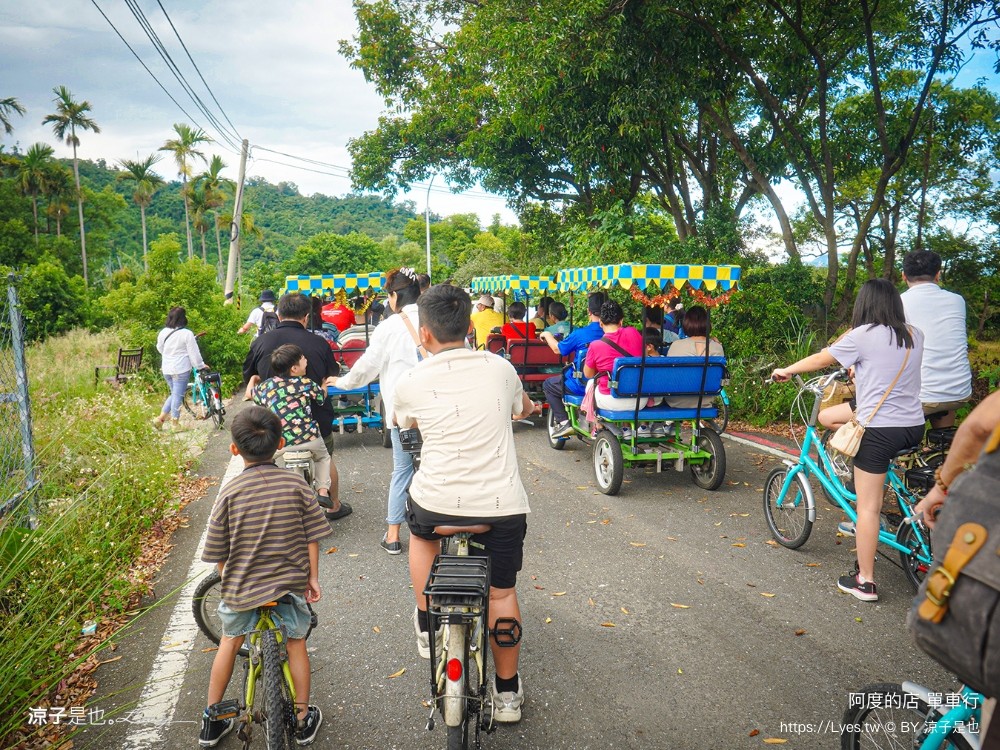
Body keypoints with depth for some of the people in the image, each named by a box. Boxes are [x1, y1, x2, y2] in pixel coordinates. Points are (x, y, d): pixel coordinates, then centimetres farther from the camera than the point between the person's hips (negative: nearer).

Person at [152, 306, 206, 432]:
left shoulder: (163, 332, 3)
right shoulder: (187, 333, -14)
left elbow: (160, 348, 18)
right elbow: (194, 353, -11)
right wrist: (201, 365, 2)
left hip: (166, 369, 6)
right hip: (181, 370, -6)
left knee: (174, 394, 21)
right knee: (178, 396, 3)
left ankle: (160, 418, 16)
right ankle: (175, 424, 9)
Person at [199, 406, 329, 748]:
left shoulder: (230, 492, -12)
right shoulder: (296, 484, -11)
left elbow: (217, 552, -5)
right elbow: (312, 537, -6)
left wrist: (231, 579, 13)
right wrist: (313, 577, 7)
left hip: (241, 587, 0)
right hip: (290, 583, 0)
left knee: (230, 642, 24)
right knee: (295, 642, 20)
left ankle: (211, 721, 35)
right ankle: (303, 719, 30)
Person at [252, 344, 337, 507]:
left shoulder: (264, 387, 3)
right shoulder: (306, 384, -4)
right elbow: (322, 395, 16)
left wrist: (253, 379, 46)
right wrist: (325, 382, 36)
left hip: (279, 443, 1)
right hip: (310, 439, -1)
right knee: (323, 457, 30)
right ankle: (323, 491, 16)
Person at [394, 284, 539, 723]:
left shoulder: (410, 383, -3)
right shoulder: (500, 368, 2)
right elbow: (523, 410, 24)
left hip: (437, 502, -1)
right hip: (503, 505, 1)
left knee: (421, 533, 34)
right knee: (502, 594, 19)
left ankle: (427, 627, 39)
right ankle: (507, 693, 31)